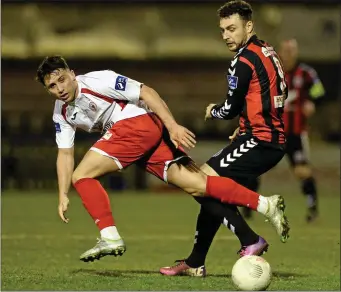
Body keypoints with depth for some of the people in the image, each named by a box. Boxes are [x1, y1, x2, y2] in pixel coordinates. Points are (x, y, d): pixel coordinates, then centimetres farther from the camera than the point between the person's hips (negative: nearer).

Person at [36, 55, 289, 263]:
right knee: (196, 185, -4)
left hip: (140, 122, -8)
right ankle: (266, 205, -9)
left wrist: (172, 126, -19)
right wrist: (63, 195, 9)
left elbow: (145, 92, -11)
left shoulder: (96, 81, -10)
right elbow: (65, 153, 18)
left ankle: (111, 238, -15)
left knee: (82, 175, -11)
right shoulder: (62, 114, 15)